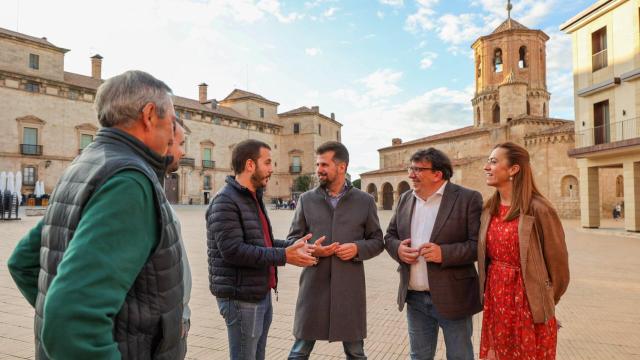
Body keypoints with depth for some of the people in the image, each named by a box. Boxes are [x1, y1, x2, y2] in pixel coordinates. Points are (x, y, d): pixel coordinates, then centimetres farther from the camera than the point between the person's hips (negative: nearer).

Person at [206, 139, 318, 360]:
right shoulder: (225, 201, -17)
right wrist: (283, 256, -25)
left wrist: (292, 245, 3)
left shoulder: (253, 198, 15)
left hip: (261, 293, 9)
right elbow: (232, 250, -26)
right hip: (242, 297, -9)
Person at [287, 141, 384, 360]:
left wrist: (358, 248, -13)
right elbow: (292, 239, 6)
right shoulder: (306, 199, 3)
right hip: (313, 286, 0)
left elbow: (377, 241, 7)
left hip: (350, 288, 0)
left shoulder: (365, 201, 2)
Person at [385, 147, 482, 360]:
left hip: (452, 297, -5)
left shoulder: (468, 199, -10)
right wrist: (398, 248, -9)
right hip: (414, 298, 5)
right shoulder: (405, 199, 7)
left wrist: (444, 253, -26)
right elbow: (390, 236, 13)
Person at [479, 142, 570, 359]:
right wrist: (490, 291, 12)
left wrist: (546, 303, 4)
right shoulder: (489, 209, 3)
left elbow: (557, 263, -7)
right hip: (495, 302, 6)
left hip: (528, 305, -5)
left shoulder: (538, 209, -16)